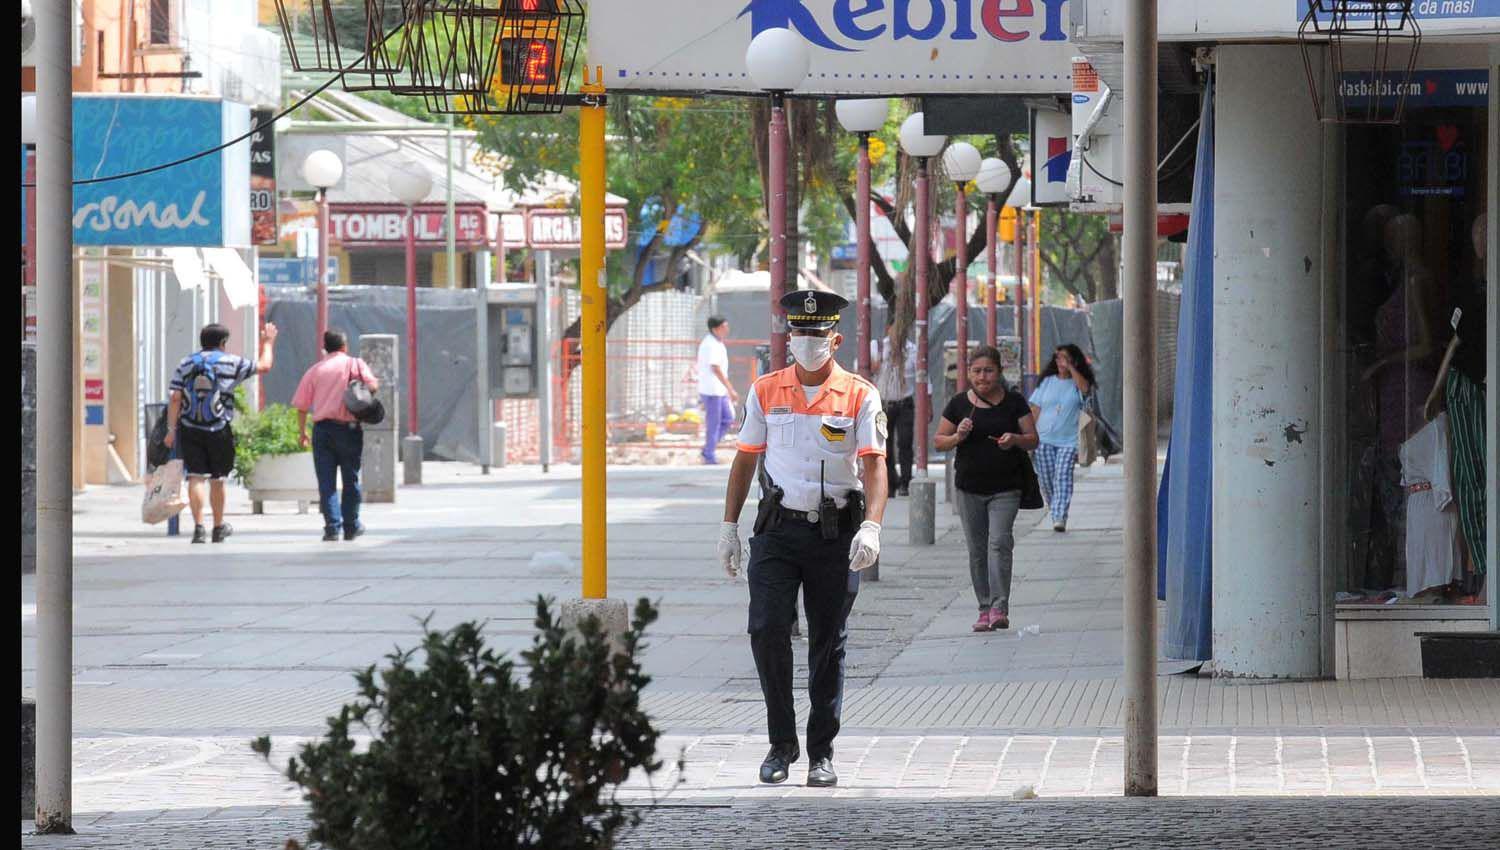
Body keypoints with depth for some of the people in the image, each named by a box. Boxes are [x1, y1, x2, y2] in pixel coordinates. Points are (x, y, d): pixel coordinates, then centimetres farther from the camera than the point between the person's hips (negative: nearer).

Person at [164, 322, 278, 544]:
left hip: (190, 430, 1)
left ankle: (198, 526, -15)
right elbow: (264, 366, 9)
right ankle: (219, 527, 28)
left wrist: (172, 429, 2)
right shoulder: (231, 363, -1)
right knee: (217, 479, 13)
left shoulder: (186, 364, 5)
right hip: (219, 431, -1)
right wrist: (268, 342, 27)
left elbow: (176, 399, -1)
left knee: (196, 477, -2)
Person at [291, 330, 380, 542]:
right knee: (351, 479, 12)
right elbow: (373, 385, -12)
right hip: (349, 428, -1)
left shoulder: (315, 370, 8)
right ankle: (351, 526, 17)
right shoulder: (355, 364, 2)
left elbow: (301, 405, 6)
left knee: (326, 482, 2)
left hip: (322, 429, 1)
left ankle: (332, 526, -8)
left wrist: (302, 431, 16)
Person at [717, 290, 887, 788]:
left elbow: (874, 466, -9)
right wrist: (729, 527, 7)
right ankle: (782, 743, 1)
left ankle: (822, 754, 13)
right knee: (767, 630, -12)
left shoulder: (860, 396, -2)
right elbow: (745, 461, 11)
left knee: (828, 644, 4)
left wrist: (871, 528, -24)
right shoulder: (765, 392, 6)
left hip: (836, 535, -1)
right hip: (777, 531, 1)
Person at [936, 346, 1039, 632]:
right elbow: (938, 441, 9)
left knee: (999, 542, -17)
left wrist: (1015, 439, -18)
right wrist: (957, 437, -12)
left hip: (1005, 489, -2)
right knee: (977, 551, 5)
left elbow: (1033, 439, 4)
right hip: (969, 488, 2)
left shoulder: (1014, 402, 2)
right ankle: (985, 608, 13)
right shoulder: (959, 404, 5)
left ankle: (1000, 608, -21)